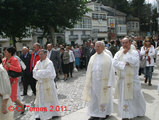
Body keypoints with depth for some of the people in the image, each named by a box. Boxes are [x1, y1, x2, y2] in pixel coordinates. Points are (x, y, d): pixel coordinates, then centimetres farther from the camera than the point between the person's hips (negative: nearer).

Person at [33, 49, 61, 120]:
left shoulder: (49, 62, -10)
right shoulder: (38, 62, 9)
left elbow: (47, 72, -21)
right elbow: (34, 71, 1)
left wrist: (38, 71, -13)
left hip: (48, 83, -6)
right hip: (40, 83, 6)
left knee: (49, 98, 4)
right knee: (40, 98, 8)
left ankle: (53, 113, 19)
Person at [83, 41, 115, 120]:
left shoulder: (107, 57, -6)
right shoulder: (92, 57, 6)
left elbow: (110, 70, -7)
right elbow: (89, 70, 8)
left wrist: (109, 83, -11)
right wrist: (88, 82, 5)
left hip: (104, 82, -4)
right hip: (94, 82, 4)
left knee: (104, 98, 8)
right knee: (94, 98, 7)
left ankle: (104, 113, 25)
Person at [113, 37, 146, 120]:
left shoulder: (134, 52, -1)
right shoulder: (118, 53, 7)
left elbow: (134, 62, -20)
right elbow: (114, 63, -8)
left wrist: (126, 53, -14)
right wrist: (125, 64, -17)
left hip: (132, 79, -2)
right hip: (122, 79, 2)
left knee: (135, 96, 10)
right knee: (123, 97, 4)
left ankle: (139, 112, 34)